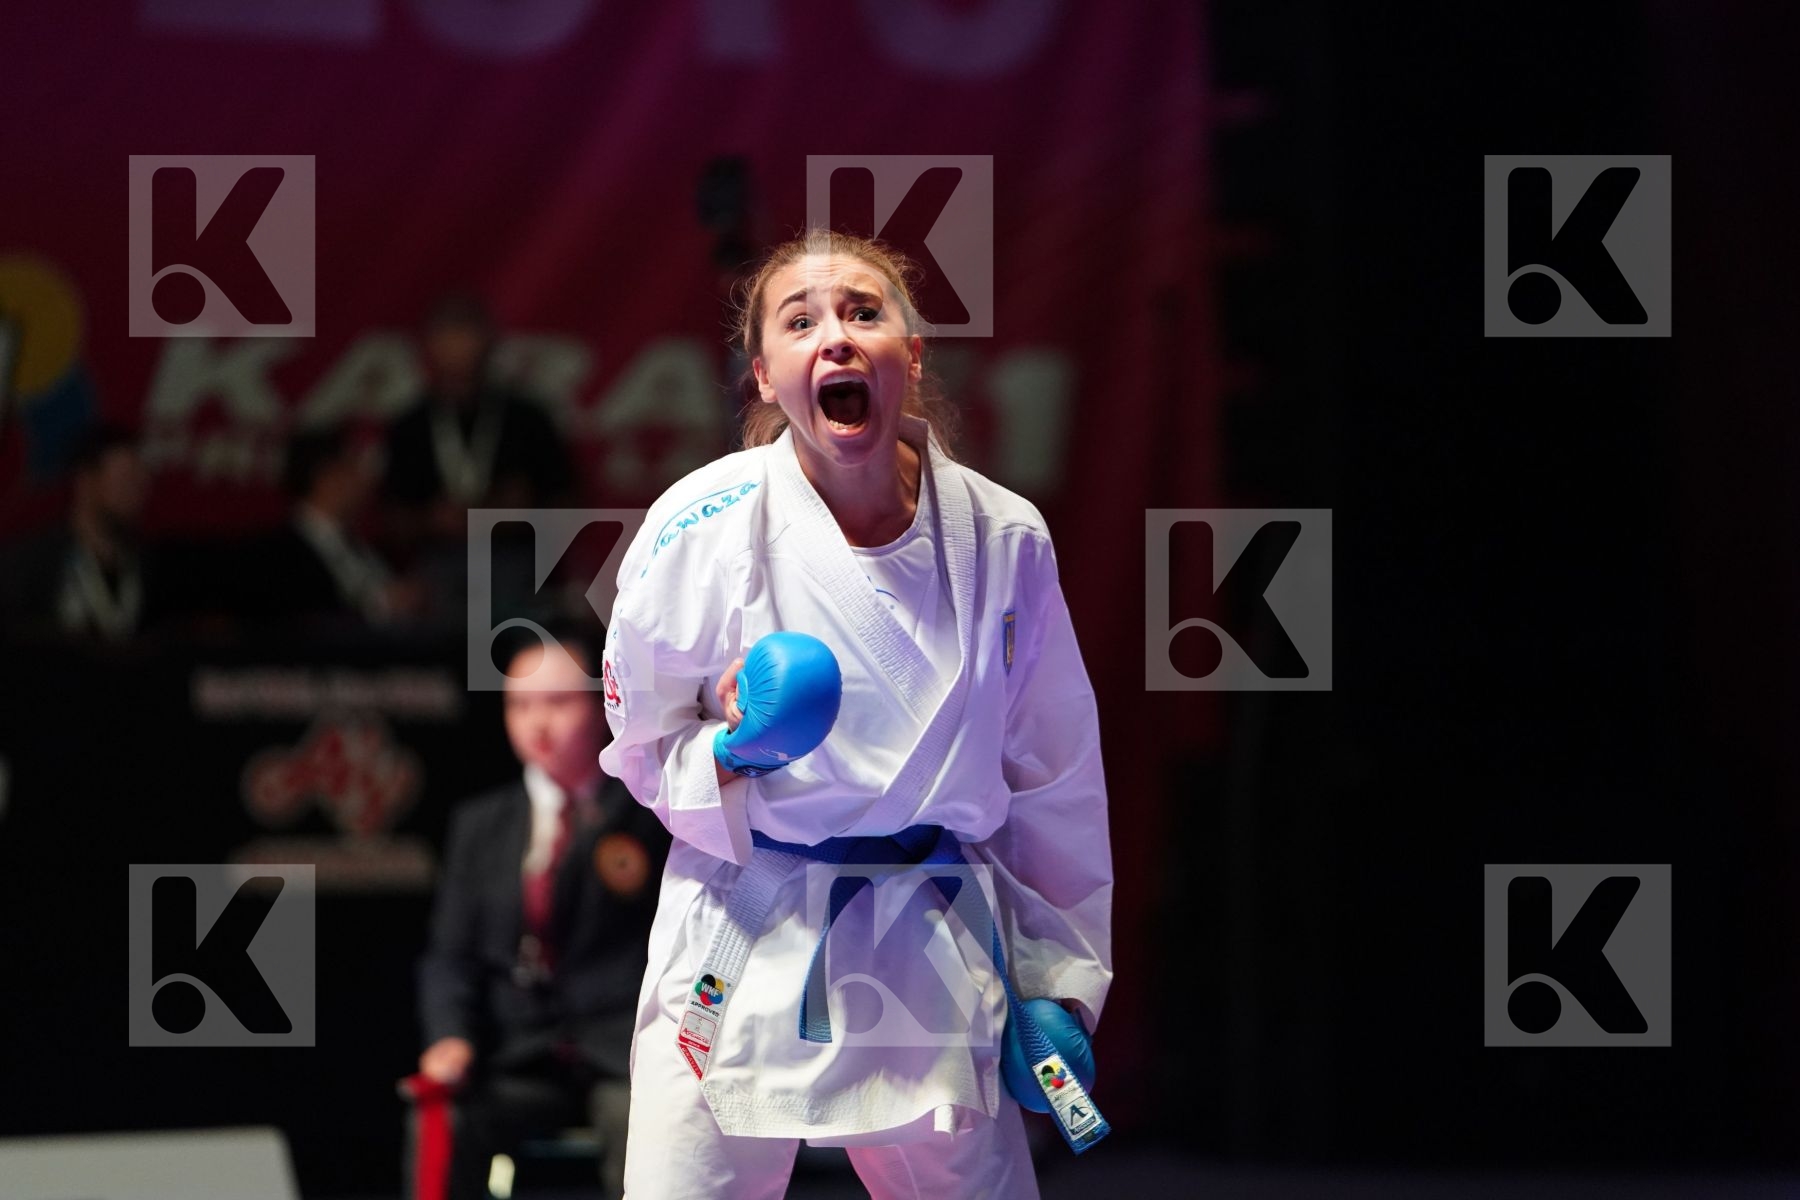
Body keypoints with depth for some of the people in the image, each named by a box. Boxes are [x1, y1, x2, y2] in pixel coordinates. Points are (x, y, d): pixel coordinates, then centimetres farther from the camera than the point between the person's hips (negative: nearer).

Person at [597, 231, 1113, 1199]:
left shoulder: (1003, 538, -3)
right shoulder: (700, 528, -9)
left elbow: (1051, 782, 9)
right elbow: (640, 749, 5)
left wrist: (1059, 982, 11)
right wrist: (728, 754, -16)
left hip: (931, 956, 2)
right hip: (742, 957, -2)